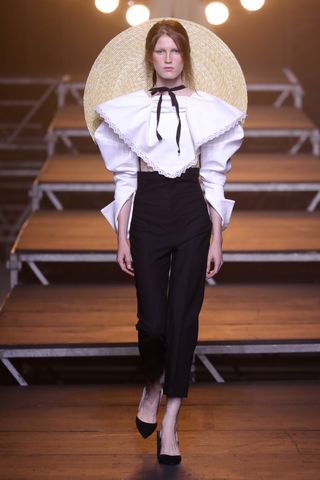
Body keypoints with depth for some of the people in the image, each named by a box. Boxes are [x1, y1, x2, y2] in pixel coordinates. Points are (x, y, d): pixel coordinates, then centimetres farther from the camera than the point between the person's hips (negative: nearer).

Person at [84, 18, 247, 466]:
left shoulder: (207, 108, 4)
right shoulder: (129, 109, 5)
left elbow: (214, 178, 4)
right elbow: (125, 178, 5)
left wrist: (217, 238, -1)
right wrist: (122, 238, 1)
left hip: (192, 212, 0)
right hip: (148, 211, 0)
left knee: (183, 315, 0)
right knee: (152, 318, -4)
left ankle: (170, 421, 10)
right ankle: (153, 385, 30)